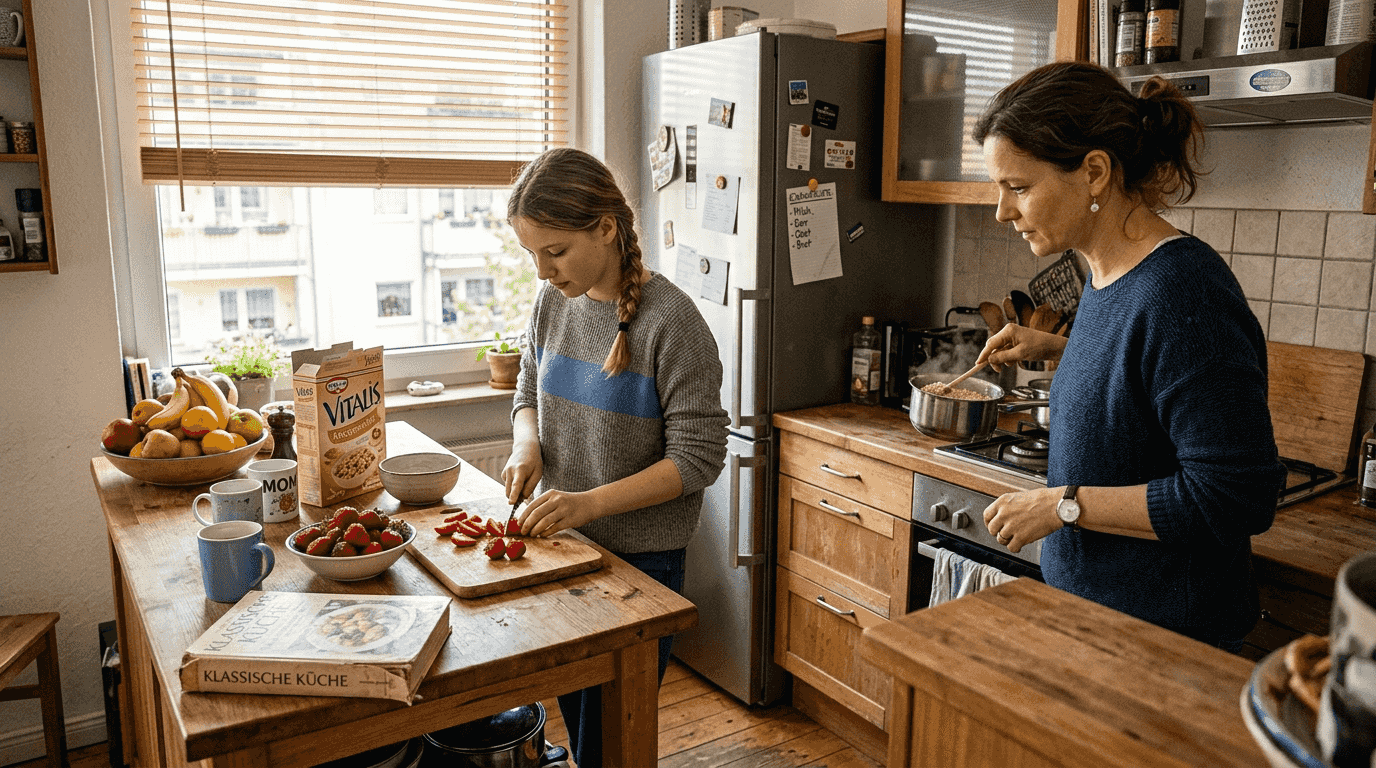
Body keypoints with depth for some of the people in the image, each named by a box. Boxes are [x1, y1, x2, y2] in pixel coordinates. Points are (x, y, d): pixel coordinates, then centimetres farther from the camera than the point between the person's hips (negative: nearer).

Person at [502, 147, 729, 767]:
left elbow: (698, 457, -17)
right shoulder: (553, 302, 0)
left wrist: (592, 501, -25)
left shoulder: (670, 320, -19)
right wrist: (527, 444, -6)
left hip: (638, 558, -6)